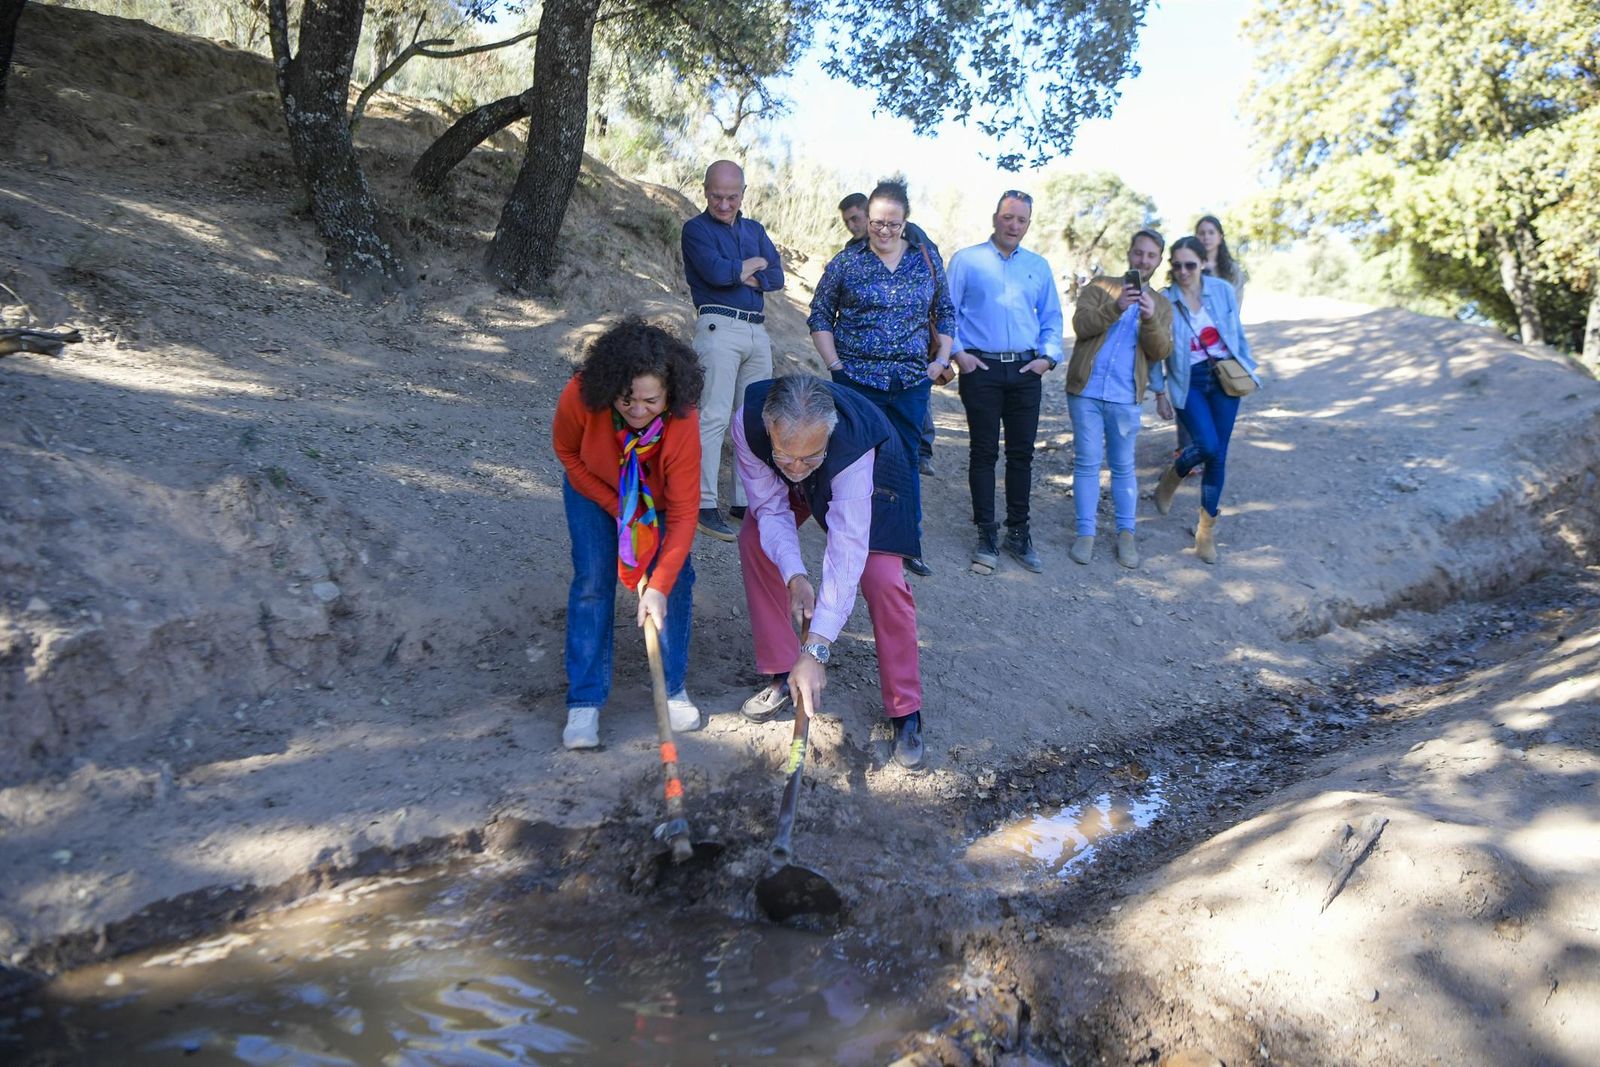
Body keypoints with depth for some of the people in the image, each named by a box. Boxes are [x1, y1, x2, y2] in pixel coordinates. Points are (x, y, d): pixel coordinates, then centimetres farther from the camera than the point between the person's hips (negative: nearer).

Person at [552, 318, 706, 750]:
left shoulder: (683, 423, -39)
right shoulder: (581, 396, -37)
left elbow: (683, 513, -35)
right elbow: (566, 451, -14)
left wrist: (658, 586, -41)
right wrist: (617, 508, -20)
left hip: (658, 495, 0)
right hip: (596, 488, 0)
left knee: (676, 579, -10)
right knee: (593, 581, -11)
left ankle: (673, 690, 7)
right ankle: (584, 703, -5)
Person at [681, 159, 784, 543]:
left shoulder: (755, 230, 19)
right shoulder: (696, 228, 1)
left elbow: (777, 277, 9)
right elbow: (716, 272, -15)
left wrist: (742, 276, -7)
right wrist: (753, 264, 1)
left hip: (758, 330, 7)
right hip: (719, 327, -7)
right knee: (714, 416, -11)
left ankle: (746, 500, 14)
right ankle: (704, 505, -11)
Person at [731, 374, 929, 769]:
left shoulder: (855, 446, -46)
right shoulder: (747, 423, -37)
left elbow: (846, 549, -48)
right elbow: (771, 508, -25)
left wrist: (816, 650, -52)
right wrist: (794, 576, -42)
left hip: (871, 472, -4)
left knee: (882, 578, -18)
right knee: (754, 540, -11)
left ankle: (905, 711, -1)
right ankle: (782, 672, 5)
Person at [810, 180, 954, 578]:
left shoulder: (927, 258, 6)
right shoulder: (846, 261, -1)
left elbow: (945, 312, 15)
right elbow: (820, 315, 4)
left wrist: (942, 358, 5)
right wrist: (835, 364, -5)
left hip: (911, 381, 2)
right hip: (857, 379, -2)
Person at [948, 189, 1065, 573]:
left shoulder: (1039, 266, 13)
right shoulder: (966, 260, 3)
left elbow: (1052, 317, 15)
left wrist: (1048, 356, 1)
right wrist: (958, 352, -8)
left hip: (1026, 371, 3)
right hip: (981, 369, -3)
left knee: (1022, 453, 6)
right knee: (984, 452, 2)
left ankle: (1018, 532, 17)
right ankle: (987, 534, 11)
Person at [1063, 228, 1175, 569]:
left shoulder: (1161, 305, 13)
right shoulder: (1100, 287, 7)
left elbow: (1161, 352, -1)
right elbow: (1081, 325, -9)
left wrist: (1150, 319, -19)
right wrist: (1115, 307, -24)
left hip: (1125, 398, 1)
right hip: (1086, 391, -1)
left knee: (1123, 467, 7)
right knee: (1087, 462, 2)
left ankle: (1126, 534, 15)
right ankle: (1085, 533, 8)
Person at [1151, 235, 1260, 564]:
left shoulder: (1222, 290, -1)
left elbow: (1238, 333, 10)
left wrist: (1248, 368, 11)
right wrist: (1160, 393, 1)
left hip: (1225, 377, 2)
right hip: (1188, 381, -2)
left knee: (1218, 455, 1)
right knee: (1207, 445, -21)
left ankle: (1207, 530, 14)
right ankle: (1172, 477, 15)